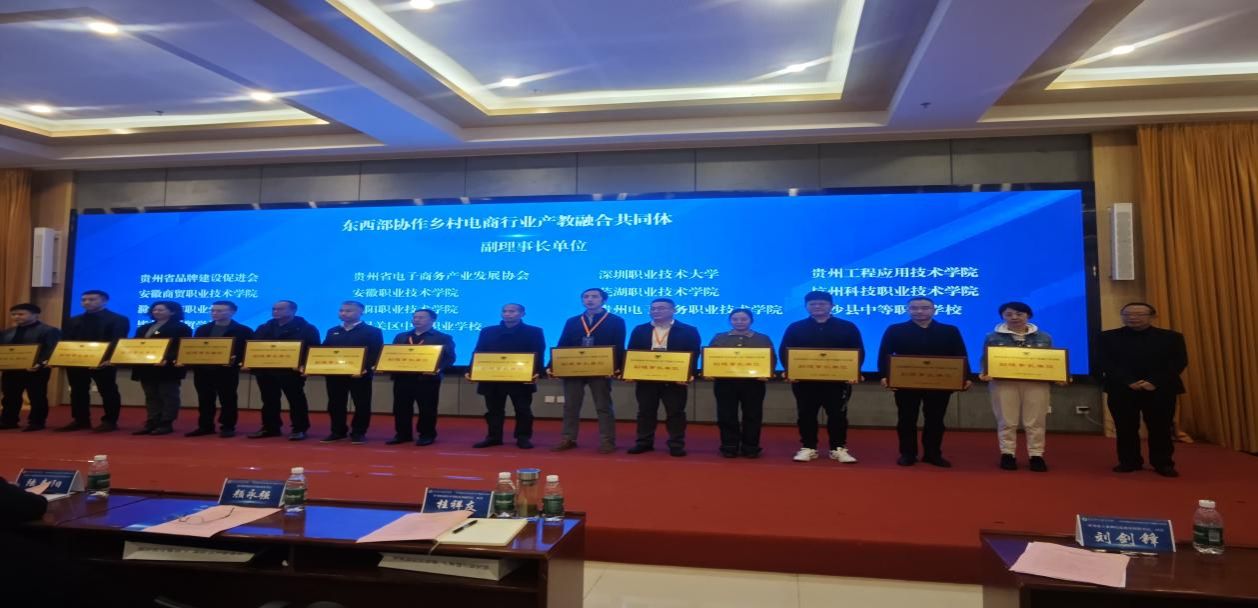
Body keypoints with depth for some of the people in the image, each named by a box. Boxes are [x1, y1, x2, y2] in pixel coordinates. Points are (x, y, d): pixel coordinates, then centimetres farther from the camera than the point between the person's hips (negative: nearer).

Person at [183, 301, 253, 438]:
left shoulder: (243, 331, -2)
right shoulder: (202, 329, 16)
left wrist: (235, 361, -24)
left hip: (226, 370, -5)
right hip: (202, 370, 5)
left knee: (227, 399, 1)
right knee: (204, 400, 10)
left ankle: (228, 427, 8)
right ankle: (205, 426, 19)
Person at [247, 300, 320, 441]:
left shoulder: (306, 328, -3)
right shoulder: (264, 328, 16)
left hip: (291, 371, -5)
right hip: (265, 370, 6)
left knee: (296, 400, 0)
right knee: (269, 400, 12)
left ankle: (299, 429, 7)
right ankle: (270, 428, 22)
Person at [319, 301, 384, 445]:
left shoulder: (372, 331, -2)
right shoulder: (332, 331, 17)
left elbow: (376, 354, -10)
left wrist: (364, 369, -22)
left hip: (359, 374, -5)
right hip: (334, 374, 5)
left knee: (361, 404, 0)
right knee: (335, 404, 9)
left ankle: (358, 433, 10)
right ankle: (337, 431, 22)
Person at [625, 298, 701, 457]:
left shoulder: (688, 331, -1)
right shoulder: (639, 330, 8)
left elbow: (694, 355, -5)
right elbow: (631, 353, 7)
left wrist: (689, 374, -18)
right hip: (645, 379, 3)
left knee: (675, 413, 4)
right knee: (645, 412, 9)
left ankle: (676, 444, 13)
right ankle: (644, 442, 19)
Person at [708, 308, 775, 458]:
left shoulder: (763, 339, 9)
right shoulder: (719, 338, 12)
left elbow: (771, 359, 4)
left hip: (753, 382, 0)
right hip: (724, 382, 1)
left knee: (752, 415, 3)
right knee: (726, 415, 1)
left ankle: (750, 447, 12)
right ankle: (729, 447, 10)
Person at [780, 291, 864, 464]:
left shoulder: (848, 327, 5)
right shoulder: (795, 328, 5)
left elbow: (858, 352, 3)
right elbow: (784, 352, 2)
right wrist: (789, 370, -15)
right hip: (804, 380, 1)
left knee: (837, 414, 4)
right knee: (806, 414, 5)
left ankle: (839, 448, 15)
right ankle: (808, 448, 15)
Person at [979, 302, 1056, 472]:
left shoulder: (1043, 337, 12)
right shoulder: (993, 337, 6)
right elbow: (986, 360, 5)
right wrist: (984, 373, -14)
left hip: (1036, 383, 1)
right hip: (1003, 383, -1)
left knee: (1036, 421, 2)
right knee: (1007, 420, 1)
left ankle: (1036, 455, 10)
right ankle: (1007, 454, 9)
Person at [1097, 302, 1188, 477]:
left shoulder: (1171, 337, 8)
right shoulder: (1108, 337, 5)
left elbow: (1179, 362, -1)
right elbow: (1104, 362, -4)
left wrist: (1154, 382, -13)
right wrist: (1129, 381, -14)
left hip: (1160, 390, 0)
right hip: (1121, 390, 0)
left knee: (1160, 428, 3)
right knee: (1125, 428, 3)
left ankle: (1163, 463, 14)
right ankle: (1129, 461, 14)